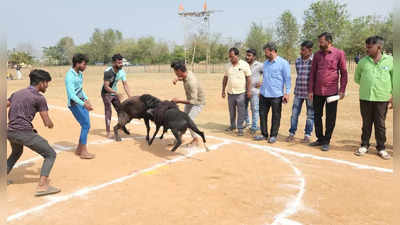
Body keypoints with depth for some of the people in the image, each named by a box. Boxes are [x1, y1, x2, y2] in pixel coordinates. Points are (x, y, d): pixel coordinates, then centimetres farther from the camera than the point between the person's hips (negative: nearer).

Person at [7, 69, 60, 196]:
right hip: (25, 132, -8)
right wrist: (51, 124, 14)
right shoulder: (39, 98, -7)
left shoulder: (17, 93, 15)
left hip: (10, 132, 8)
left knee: (16, 153, 37)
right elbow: (48, 123, -8)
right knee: (51, 154, 0)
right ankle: (42, 185, -11)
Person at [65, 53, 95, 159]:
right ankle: (83, 152, 0)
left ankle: (79, 149, 21)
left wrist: (86, 99, 11)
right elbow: (72, 94, -25)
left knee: (86, 125, 9)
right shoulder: (70, 76, -17)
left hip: (82, 102, 8)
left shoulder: (80, 74, 10)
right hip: (75, 104, -8)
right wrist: (84, 104, -33)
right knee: (86, 125, -9)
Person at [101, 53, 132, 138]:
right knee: (108, 111, -10)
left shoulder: (122, 71, -11)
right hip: (106, 93, -6)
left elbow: (125, 84, -10)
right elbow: (106, 86, -28)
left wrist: (130, 97, -18)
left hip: (115, 93, 6)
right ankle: (108, 132, -4)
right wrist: (116, 93, -39)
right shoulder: (108, 72, -28)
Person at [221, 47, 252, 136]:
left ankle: (240, 128, 7)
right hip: (230, 92, 4)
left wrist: (249, 90, -9)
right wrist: (223, 90, 11)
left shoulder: (244, 65, -5)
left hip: (240, 92, -4)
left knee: (241, 111, -1)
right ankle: (232, 125, 28)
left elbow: (248, 78, -5)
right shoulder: (228, 66, 7)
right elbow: (225, 78, 13)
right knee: (231, 111, 13)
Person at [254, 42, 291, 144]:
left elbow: (287, 79, -6)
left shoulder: (283, 63, -5)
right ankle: (264, 134, 19)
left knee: (276, 116, 3)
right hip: (264, 94, 6)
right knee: (262, 114, 8)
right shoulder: (266, 63, 15)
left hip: (276, 95, -6)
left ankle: (273, 136, 14)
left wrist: (287, 93, -13)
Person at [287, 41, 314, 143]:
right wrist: (298, 87, 11)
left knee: (310, 115, 7)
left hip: (310, 92, -4)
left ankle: (307, 135, 20)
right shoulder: (298, 61, 7)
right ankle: (292, 133, 18)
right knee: (294, 113, 7)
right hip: (298, 92, 4)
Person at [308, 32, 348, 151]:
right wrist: (310, 90, 4)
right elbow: (313, 73, 9)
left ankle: (326, 141, 13)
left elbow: (344, 73, -1)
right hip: (317, 91, 4)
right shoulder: (317, 55, 8)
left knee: (330, 118, 2)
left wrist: (342, 90, -7)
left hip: (332, 92, -4)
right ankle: (320, 138, 25)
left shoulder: (339, 54, -2)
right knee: (317, 116, 10)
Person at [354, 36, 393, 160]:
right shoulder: (363, 61, 2)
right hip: (365, 98, 1)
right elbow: (357, 78, 14)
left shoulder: (390, 61, -2)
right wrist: (366, 85, 4)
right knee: (366, 123, 11)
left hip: (382, 98, -1)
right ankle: (364, 146, 23)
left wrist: (392, 96, 0)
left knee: (380, 124, 6)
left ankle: (381, 148, 18)